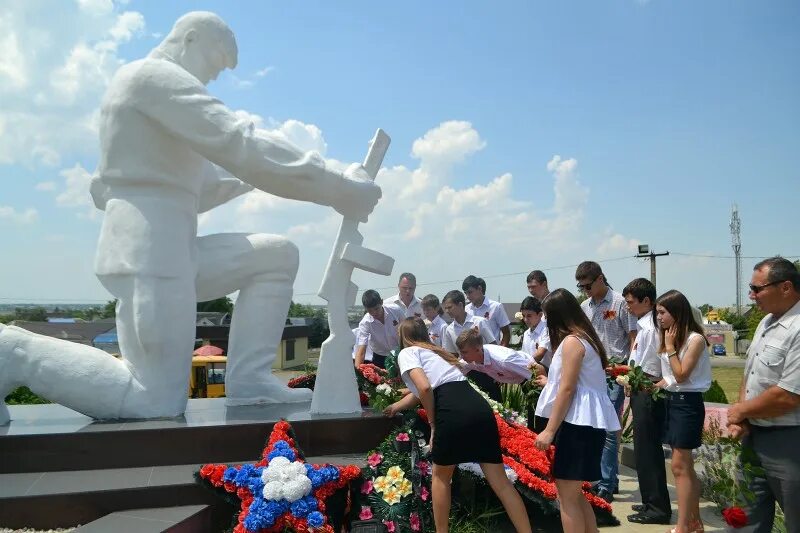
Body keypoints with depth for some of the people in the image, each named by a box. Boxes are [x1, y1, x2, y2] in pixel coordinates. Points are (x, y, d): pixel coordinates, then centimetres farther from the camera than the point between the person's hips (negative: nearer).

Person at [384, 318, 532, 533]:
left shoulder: (406, 353, 12)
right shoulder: (434, 351, 35)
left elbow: (425, 388, -8)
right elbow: (418, 392, 50)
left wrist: (433, 423, 5)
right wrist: (395, 407, 66)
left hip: (453, 411, -7)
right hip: (479, 407, 7)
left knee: (440, 476, 17)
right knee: (500, 481, 8)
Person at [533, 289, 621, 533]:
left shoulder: (571, 341, -13)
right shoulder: (585, 338, 15)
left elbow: (567, 390, -18)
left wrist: (549, 430, -16)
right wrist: (548, 382, 35)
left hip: (578, 423, -10)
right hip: (586, 421, 10)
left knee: (567, 495, -4)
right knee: (573, 492, 17)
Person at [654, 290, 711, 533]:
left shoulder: (695, 339, -15)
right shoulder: (670, 337, 10)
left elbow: (681, 375, -18)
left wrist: (670, 346, -15)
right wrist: (653, 386, -1)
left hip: (687, 403, -8)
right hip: (671, 400, 9)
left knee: (679, 466, -6)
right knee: (685, 466, 14)